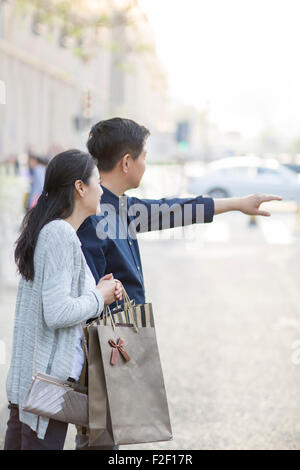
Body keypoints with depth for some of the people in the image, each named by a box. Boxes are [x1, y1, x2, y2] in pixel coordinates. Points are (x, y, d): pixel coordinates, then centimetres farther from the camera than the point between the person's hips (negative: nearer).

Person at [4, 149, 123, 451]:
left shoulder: (42, 230, 12)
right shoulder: (61, 234, -17)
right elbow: (57, 313, -24)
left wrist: (96, 291, 7)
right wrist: (98, 298, -8)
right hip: (50, 376, -10)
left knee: (17, 442, 14)